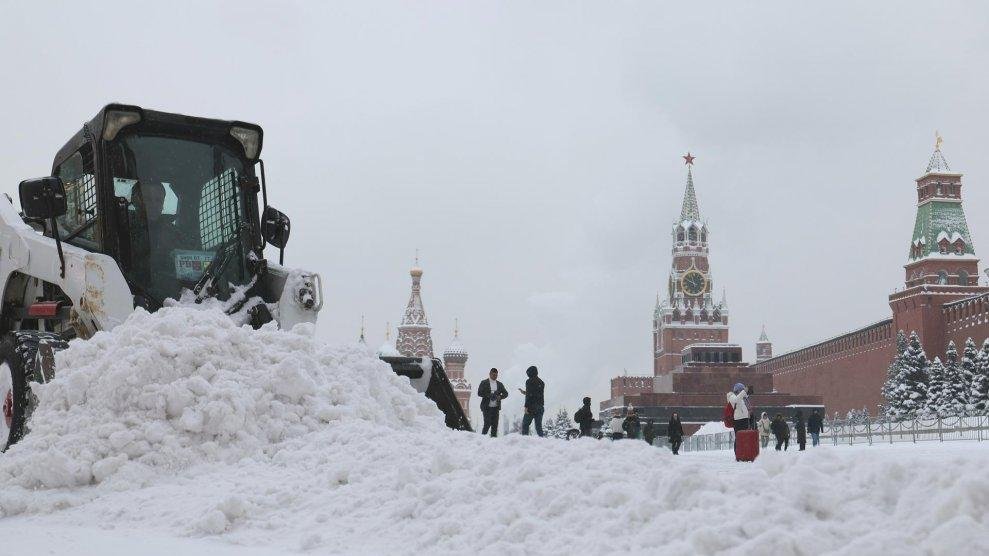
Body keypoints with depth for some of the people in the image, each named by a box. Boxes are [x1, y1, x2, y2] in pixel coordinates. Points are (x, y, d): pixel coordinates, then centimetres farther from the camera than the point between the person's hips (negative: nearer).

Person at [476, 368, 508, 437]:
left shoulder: (499, 384, 17)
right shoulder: (484, 383, 4)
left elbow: (505, 393, 12)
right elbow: (479, 393, -5)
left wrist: (500, 397, -10)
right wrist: (489, 395, -16)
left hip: (496, 407, 4)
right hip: (487, 407, -4)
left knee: (495, 424, 0)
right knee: (487, 423, -11)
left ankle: (493, 437, 5)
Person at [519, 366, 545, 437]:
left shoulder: (529, 381, -7)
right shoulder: (541, 382, 15)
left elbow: (529, 395, -16)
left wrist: (526, 406, -15)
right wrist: (525, 392, 30)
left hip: (531, 407, -6)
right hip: (540, 407, 6)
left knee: (525, 425, 3)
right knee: (539, 426, 7)